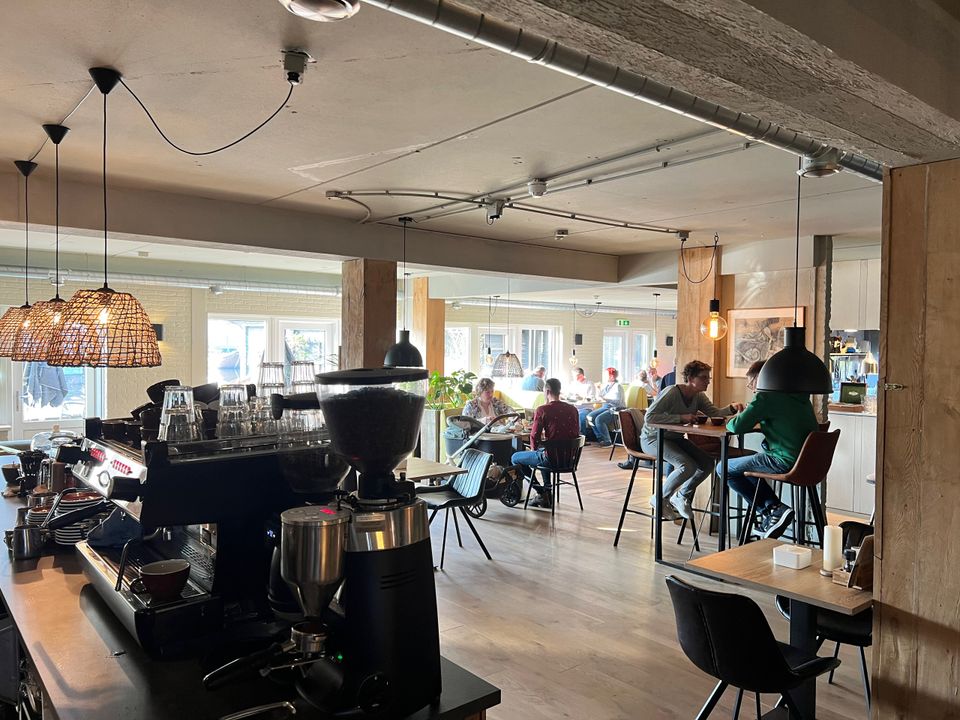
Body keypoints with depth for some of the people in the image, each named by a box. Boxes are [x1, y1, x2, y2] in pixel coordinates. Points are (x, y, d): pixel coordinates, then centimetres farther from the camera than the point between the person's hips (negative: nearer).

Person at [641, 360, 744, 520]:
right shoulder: (672, 393, -23)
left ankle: (681, 496, 14)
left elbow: (715, 412, -6)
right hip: (653, 439, -8)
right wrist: (681, 417, -34)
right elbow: (649, 418, -30)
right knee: (688, 466, -27)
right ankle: (659, 499, -4)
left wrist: (732, 408, -27)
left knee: (708, 463, -8)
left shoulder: (699, 396, 3)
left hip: (675, 439, 8)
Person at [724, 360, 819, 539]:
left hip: (786, 461, -9)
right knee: (748, 463, 29)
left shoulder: (765, 397, -13)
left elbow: (737, 426, -17)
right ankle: (775, 508, 20)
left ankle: (771, 510, 2)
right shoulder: (798, 395, 14)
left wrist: (730, 422, 6)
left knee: (725, 469, 3)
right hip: (808, 460, 9)